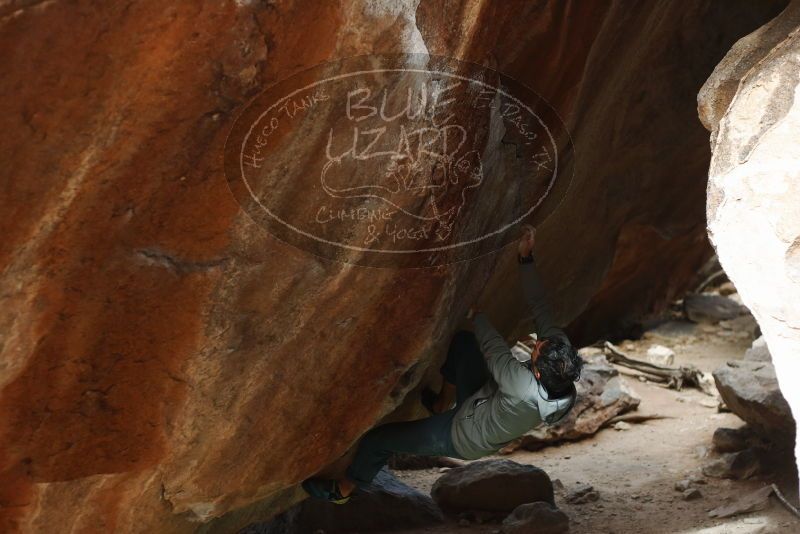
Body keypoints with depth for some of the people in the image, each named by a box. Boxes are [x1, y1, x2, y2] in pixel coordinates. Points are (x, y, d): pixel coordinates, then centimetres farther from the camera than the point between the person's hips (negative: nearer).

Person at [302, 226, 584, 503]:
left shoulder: (524, 389, -45)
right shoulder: (560, 353, -29)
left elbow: (493, 350, -28)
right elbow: (540, 307, -20)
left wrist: (475, 314, -12)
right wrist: (526, 259, -23)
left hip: (462, 438, -7)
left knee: (377, 439, 7)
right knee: (463, 340, 5)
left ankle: (341, 490, 37)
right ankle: (443, 404, 29)